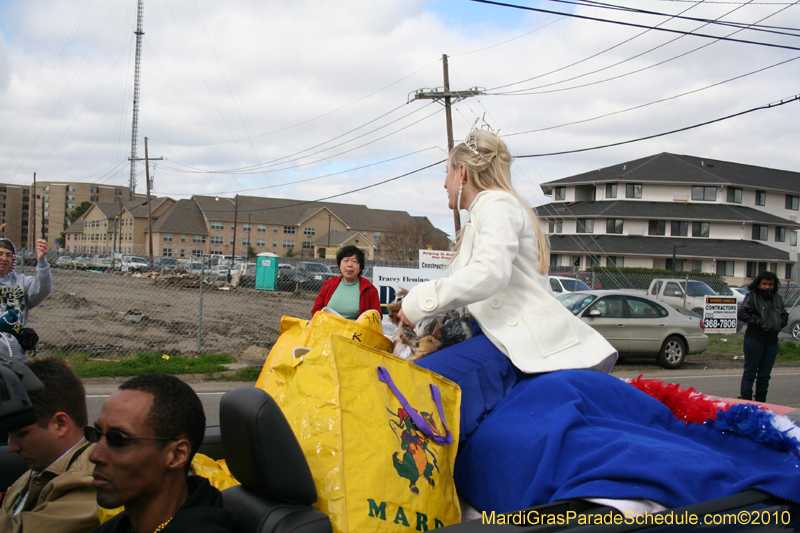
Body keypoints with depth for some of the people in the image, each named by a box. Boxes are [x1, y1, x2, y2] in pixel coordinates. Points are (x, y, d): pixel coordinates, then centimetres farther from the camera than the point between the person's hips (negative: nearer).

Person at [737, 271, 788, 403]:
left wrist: (778, 325, 0)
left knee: (765, 374, 11)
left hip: (772, 341, 5)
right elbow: (742, 313, -12)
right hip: (754, 340, -5)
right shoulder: (752, 296, -3)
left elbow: (784, 315, 19)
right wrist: (758, 322, -16)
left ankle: (760, 402, 19)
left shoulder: (777, 298, 13)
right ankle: (746, 400, 0)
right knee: (750, 372, -2)